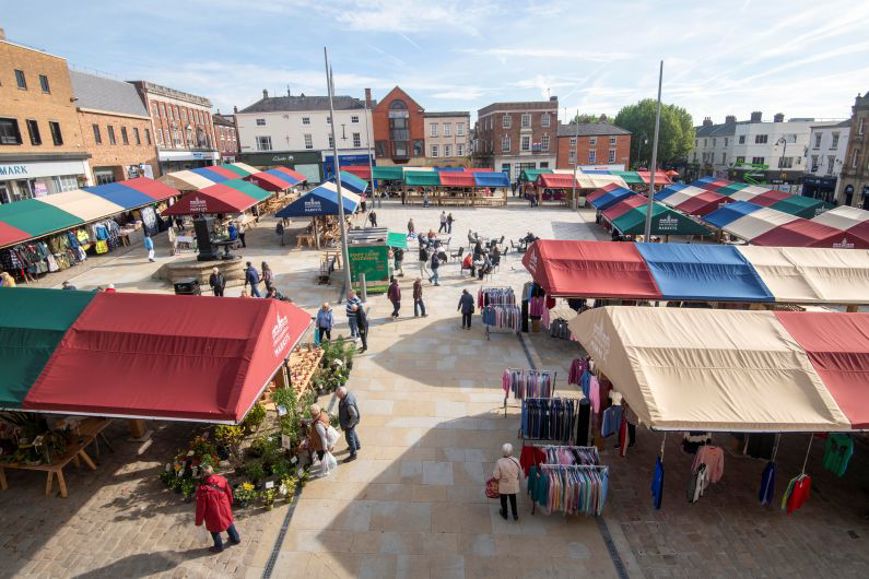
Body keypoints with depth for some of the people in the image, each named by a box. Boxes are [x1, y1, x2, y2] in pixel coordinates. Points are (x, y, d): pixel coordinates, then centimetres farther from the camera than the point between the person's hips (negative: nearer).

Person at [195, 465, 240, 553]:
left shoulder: (202, 490, -31)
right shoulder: (222, 480, -19)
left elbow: (201, 507, -19)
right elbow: (229, 492, -3)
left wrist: (198, 521, -3)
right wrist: (229, 503, 18)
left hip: (213, 514, -4)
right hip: (225, 509, 4)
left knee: (214, 528, 22)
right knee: (229, 522, 28)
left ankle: (218, 546, 42)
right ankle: (235, 538, 46)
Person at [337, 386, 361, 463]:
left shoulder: (348, 403, -41)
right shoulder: (349, 394, -15)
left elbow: (354, 415, -36)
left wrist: (350, 424, -19)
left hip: (349, 421, -9)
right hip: (348, 418, 9)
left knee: (349, 436, 10)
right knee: (352, 432, 30)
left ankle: (353, 454, 29)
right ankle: (357, 446, 53)